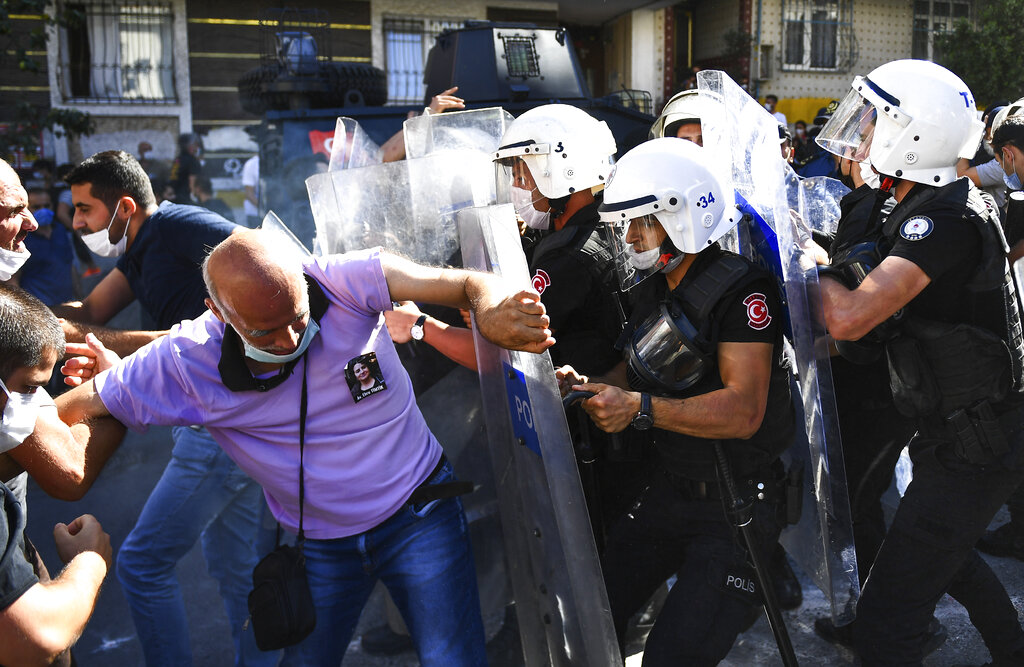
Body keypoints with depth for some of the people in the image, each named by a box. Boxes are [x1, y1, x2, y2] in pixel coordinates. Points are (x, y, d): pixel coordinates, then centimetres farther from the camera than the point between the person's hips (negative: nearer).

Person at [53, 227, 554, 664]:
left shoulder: (349, 283, -21)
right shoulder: (185, 363, -17)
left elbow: (471, 284, -18)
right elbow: (63, 414, -7)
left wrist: (491, 314, -40)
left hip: (418, 517, -1)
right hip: (319, 547, 2)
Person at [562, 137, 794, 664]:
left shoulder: (740, 290, -19)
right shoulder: (653, 289, 7)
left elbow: (742, 411, -26)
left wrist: (640, 408, -34)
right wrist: (588, 387, -6)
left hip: (736, 502, -7)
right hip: (670, 489, 8)